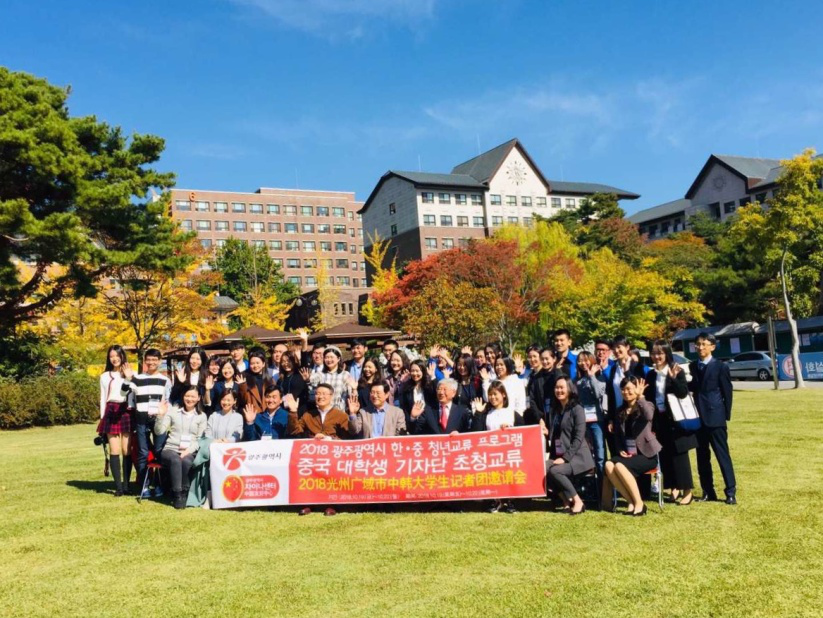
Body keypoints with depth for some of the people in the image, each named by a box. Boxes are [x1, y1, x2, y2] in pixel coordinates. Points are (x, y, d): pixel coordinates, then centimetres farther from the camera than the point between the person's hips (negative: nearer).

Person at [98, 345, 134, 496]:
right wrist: (102, 417, 8)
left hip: (127, 411, -1)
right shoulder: (105, 376, 16)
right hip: (111, 412, 1)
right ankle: (118, 486, -3)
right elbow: (103, 398, 14)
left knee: (127, 450, -2)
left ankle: (126, 484, 4)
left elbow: (134, 394, 6)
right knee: (114, 451, -4)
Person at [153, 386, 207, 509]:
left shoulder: (201, 416, 11)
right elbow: (158, 432, 2)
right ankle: (177, 494, -27)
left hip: (190, 452, 0)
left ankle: (184, 493, -19)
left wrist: (189, 450, -11)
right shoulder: (173, 411, 9)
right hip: (170, 449, 0)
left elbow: (200, 439, 6)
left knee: (186, 461, -35)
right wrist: (160, 415, -13)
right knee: (175, 460, -35)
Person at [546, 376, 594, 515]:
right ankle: (569, 499, -8)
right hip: (560, 456, 6)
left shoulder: (577, 409, -7)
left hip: (577, 456, -6)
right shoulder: (555, 409, 15)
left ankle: (577, 501, -12)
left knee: (554, 470, -30)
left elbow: (579, 438, -14)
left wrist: (565, 458, -20)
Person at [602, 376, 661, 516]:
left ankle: (639, 503, -19)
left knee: (620, 466, -32)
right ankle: (631, 502, -19)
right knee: (609, 465, -27)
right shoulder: (620, 411, 16)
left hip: (646, 453, -5)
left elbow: (648, 416, -26)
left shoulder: (646, 406, 0)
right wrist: (620, 450, 0)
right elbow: (617, 435, 18)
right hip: (627, 454, 5)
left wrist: (640, 396, -24)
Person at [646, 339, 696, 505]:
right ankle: (674, 488, 19)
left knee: (679, 455, 0)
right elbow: (649, 398, 9)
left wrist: (673, 378, -28)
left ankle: (687, 491, 8)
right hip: (659, 421, 5)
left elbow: (683, 393, -17)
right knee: (665, 456, 7)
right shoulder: (651, 375, 8)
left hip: (675, 419, -5)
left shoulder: (677, 371, -7)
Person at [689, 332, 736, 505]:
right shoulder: (692, 366, 11)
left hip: (715, 417, -5)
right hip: (698, 417, 5)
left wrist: (726, 416, -5)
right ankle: (708, 492, 17)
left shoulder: (720, 366, -3)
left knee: (723, 455, -3)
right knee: (702, 457, 9)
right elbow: (691, 388, 12)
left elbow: (727, 392, -2)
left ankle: (731, 492, 3)